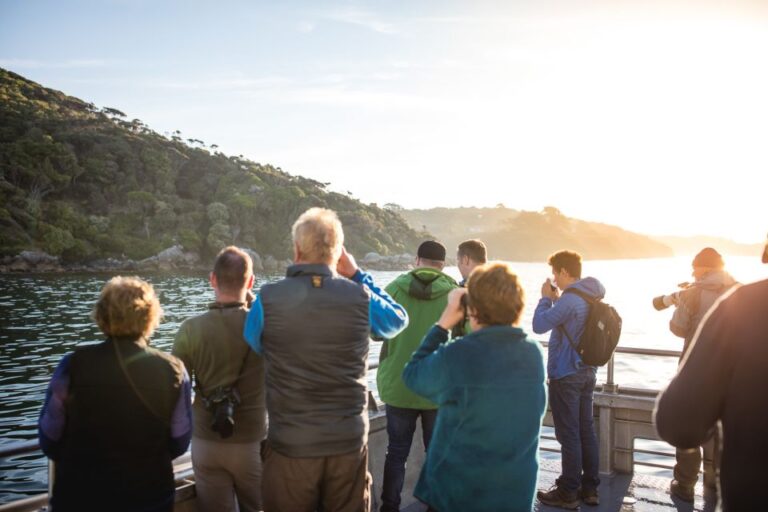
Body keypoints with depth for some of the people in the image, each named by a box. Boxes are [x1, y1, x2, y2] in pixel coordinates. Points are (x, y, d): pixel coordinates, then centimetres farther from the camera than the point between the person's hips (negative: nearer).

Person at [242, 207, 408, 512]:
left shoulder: (269, 298, -10)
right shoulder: (360, 297, -8)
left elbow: (253, 346, 9)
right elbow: (399, 319, 13)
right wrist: (358, 276, 14)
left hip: (290, 444, -1)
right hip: (348, 441, 1)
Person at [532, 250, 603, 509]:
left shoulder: (569, 299, -21)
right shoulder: (591, 297, 8)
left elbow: (539, 325, -22)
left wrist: (545, 298, -8)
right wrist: (555, 299, 10)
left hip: (565, 375, -9)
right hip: (587, 372, 9)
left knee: (569, 434, -1)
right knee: (586, 430, 14)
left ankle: (568, 493, 8)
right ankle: (589, 488, 23)